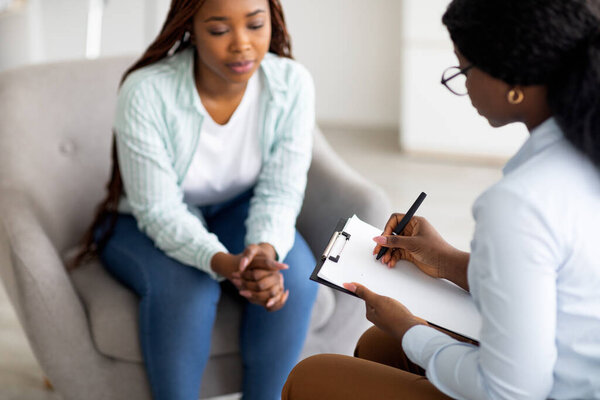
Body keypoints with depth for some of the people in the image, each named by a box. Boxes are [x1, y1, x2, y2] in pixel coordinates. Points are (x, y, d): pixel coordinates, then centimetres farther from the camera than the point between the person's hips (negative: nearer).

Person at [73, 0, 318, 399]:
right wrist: (222, 263, -43)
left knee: (295, 274, -25)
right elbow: (159, 211, -25)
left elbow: (280, 193, -15)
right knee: (181, 286, -33)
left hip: (236, 214, 3)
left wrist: (266, 249, -37)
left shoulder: (292, 84, -18)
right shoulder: (145, 92, -28)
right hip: (142, 224, -2)